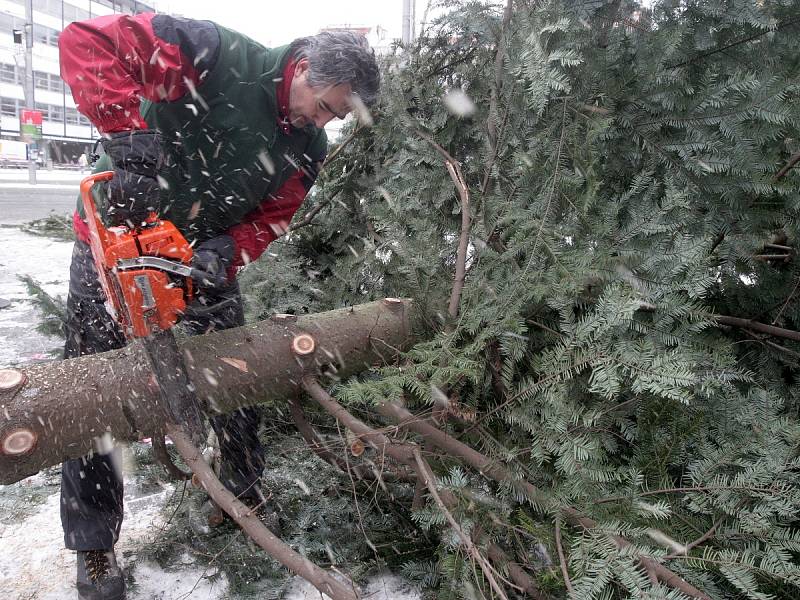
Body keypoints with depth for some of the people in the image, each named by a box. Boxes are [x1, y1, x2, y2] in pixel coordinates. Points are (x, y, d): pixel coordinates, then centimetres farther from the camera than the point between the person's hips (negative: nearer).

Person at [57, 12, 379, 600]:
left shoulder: (308, 147, -6)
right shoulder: (219, 55, -23)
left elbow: (269, 220, -5)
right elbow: (87, 40, -28)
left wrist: (222, 255, -25)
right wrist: (130, 136, -41)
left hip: (209, 255, 5)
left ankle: (248, 493, 31)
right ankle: (95, 547, 17)